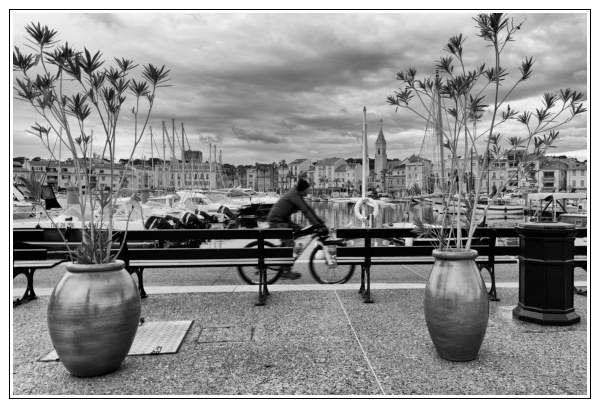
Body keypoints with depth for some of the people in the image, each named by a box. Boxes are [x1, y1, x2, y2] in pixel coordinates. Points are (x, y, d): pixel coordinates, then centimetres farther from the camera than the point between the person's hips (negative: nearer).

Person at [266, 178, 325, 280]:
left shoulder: (297, 194, 7)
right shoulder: (294, 196, -23)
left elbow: (307, 208, 11)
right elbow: (306, 211, -27)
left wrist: (320, 221, 8)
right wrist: (317, 224, -28)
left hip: (283, 219, 10)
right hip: (276, 221, -10)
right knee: (289, 244, -11)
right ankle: (286, 272, -5)